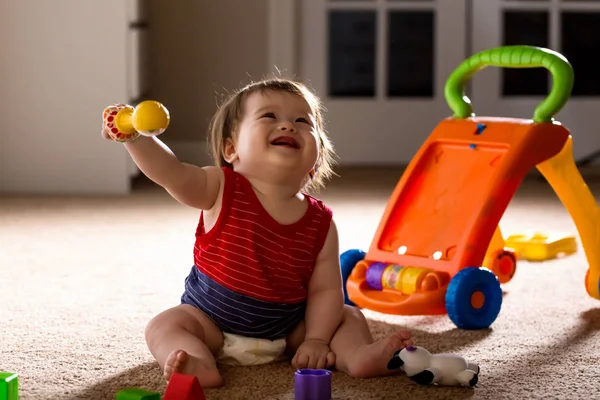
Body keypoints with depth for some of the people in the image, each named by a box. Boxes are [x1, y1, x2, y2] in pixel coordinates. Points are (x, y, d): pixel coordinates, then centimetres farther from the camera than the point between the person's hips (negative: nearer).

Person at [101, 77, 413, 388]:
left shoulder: (320, 224, -9)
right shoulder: (221, 191, -14)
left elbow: (325, 289, -6)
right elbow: (170, 173, -30)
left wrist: (316, 340, -18)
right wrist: (136, 137, -46)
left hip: (287, 330, 2)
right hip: (212, 321, -2)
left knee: (349, 317, -5)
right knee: (164, 326, -24)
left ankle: (359, 356, -30)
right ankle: (201, 367, -46)